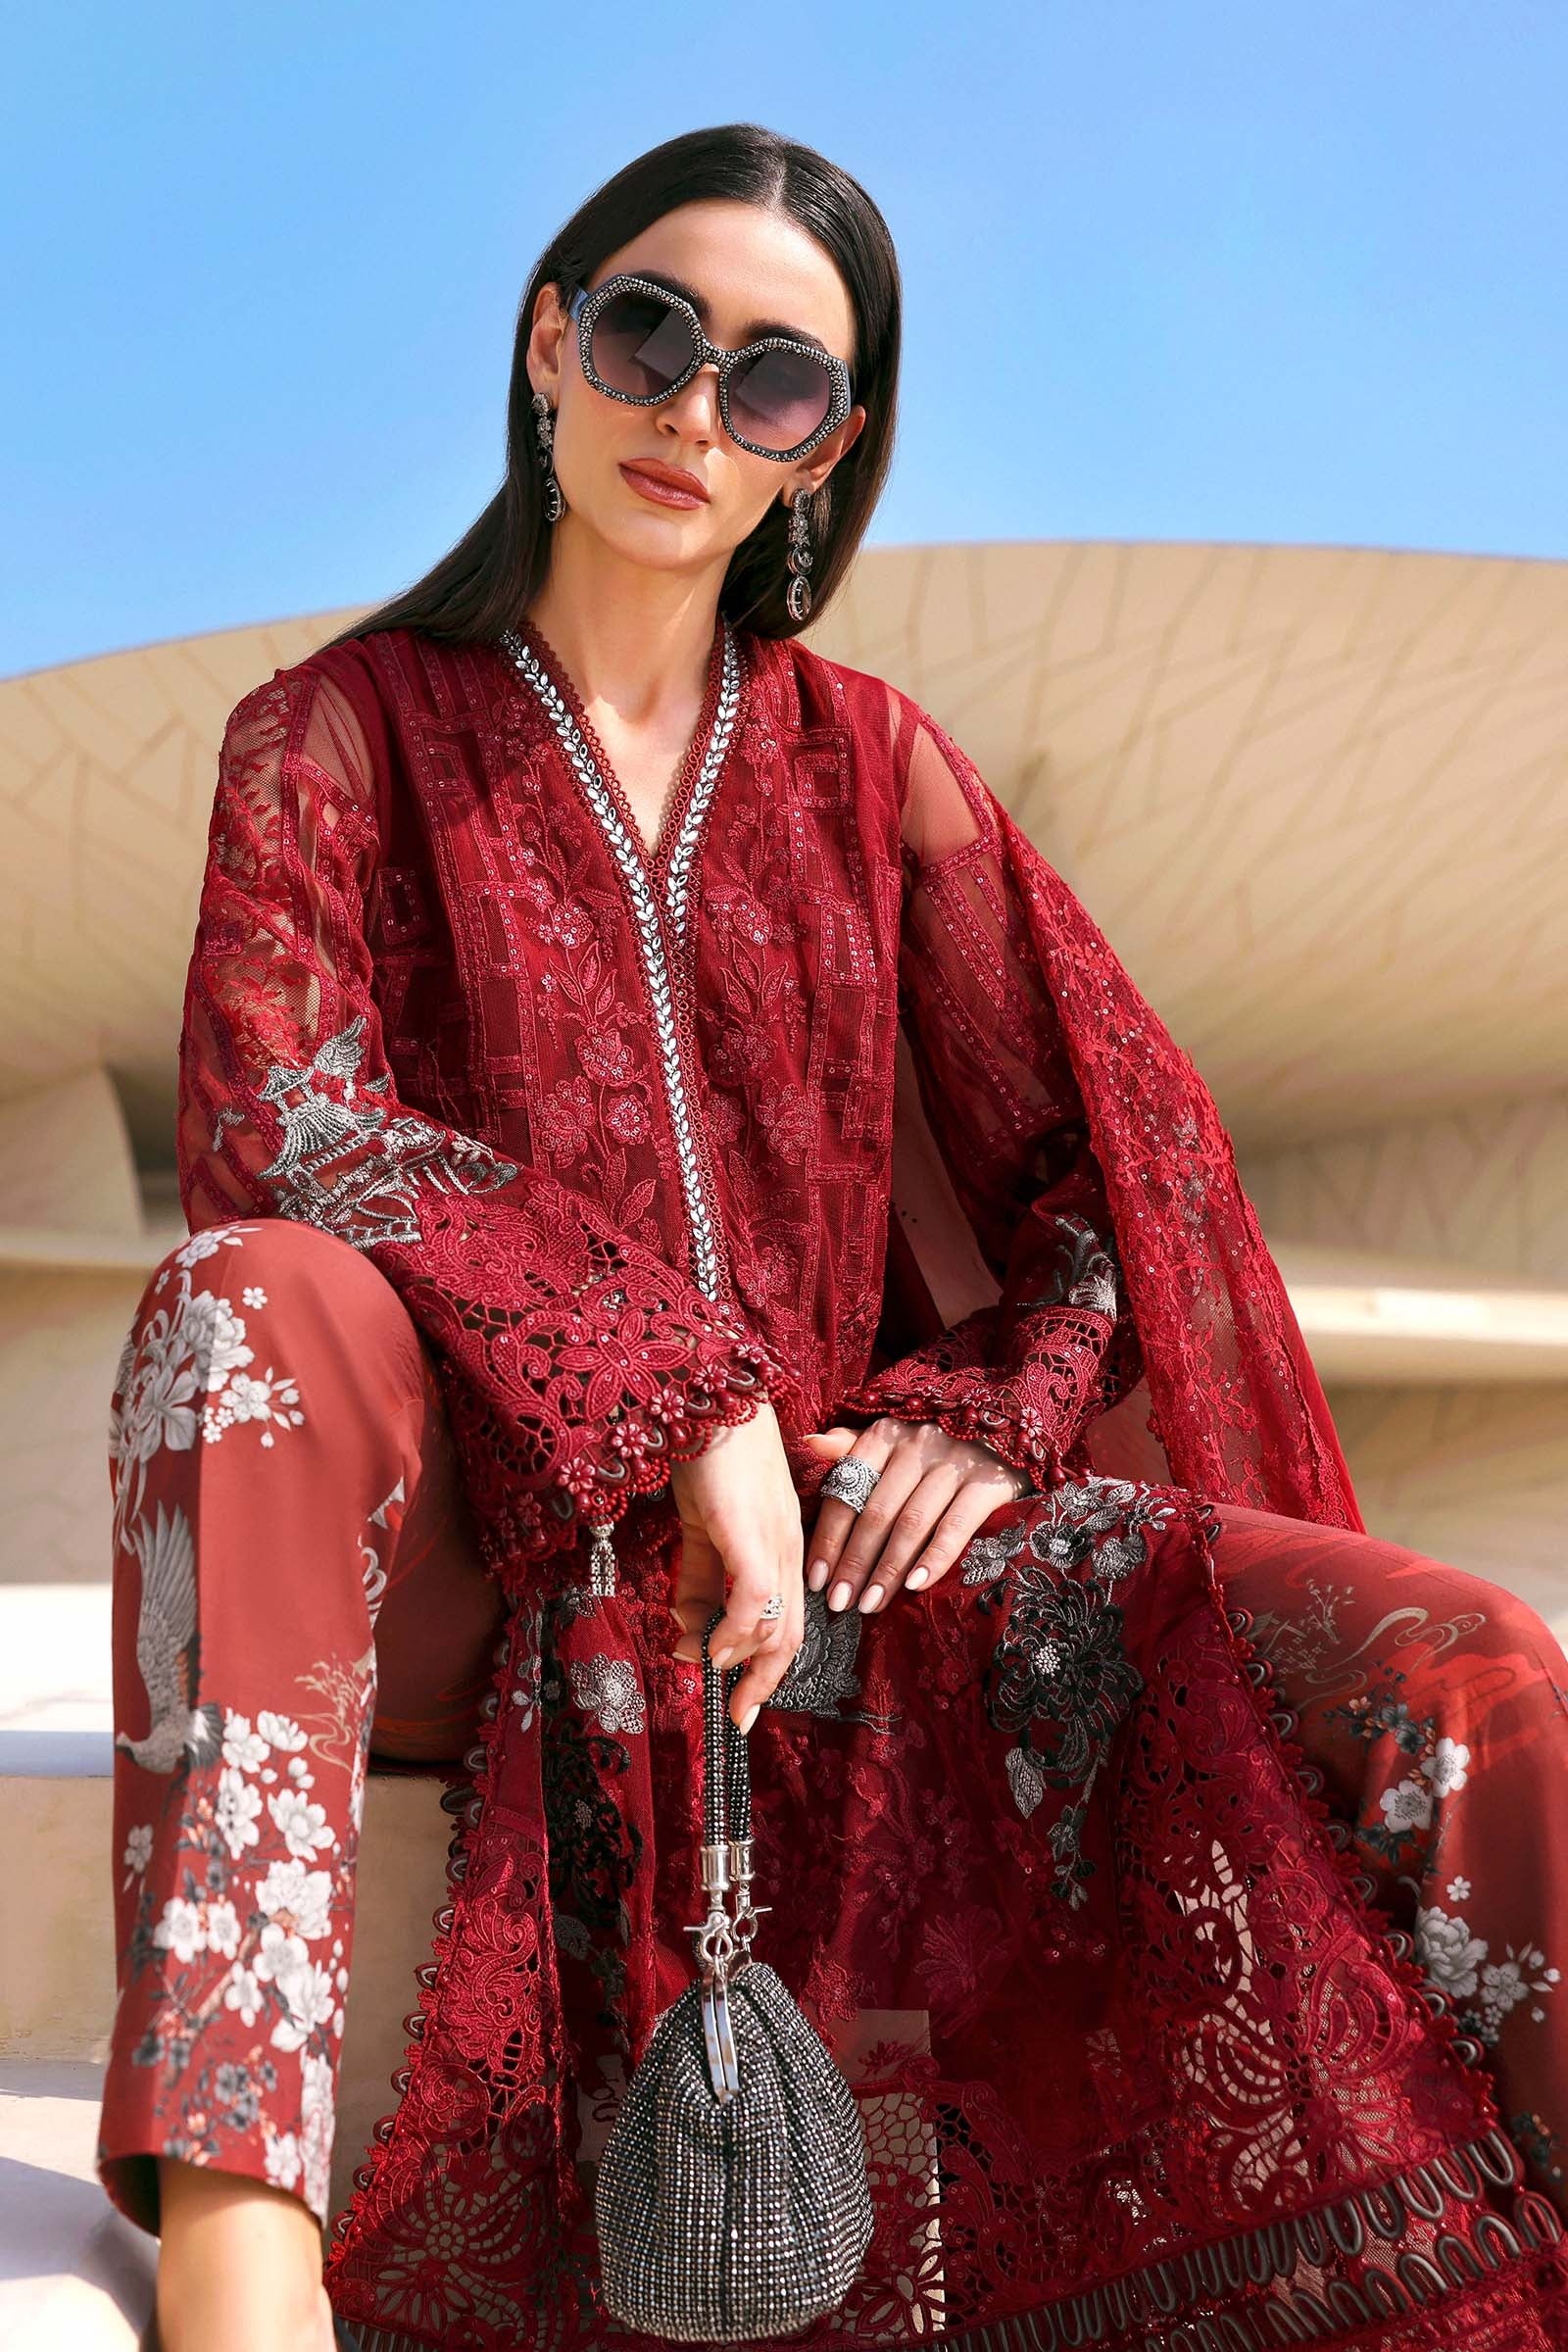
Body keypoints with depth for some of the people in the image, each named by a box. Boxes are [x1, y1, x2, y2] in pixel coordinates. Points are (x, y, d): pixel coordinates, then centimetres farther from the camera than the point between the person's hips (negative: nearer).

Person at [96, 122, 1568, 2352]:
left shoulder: (866, 760, 14)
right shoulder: (342, 733, 6)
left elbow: (1129, 1156, 11)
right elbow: (276, 1131, -10)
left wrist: (984, 1414, -8)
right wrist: (678, 1398, -20)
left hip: (823, 1537, 3)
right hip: (468, 1545, -2)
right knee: (250, 1304, -37)